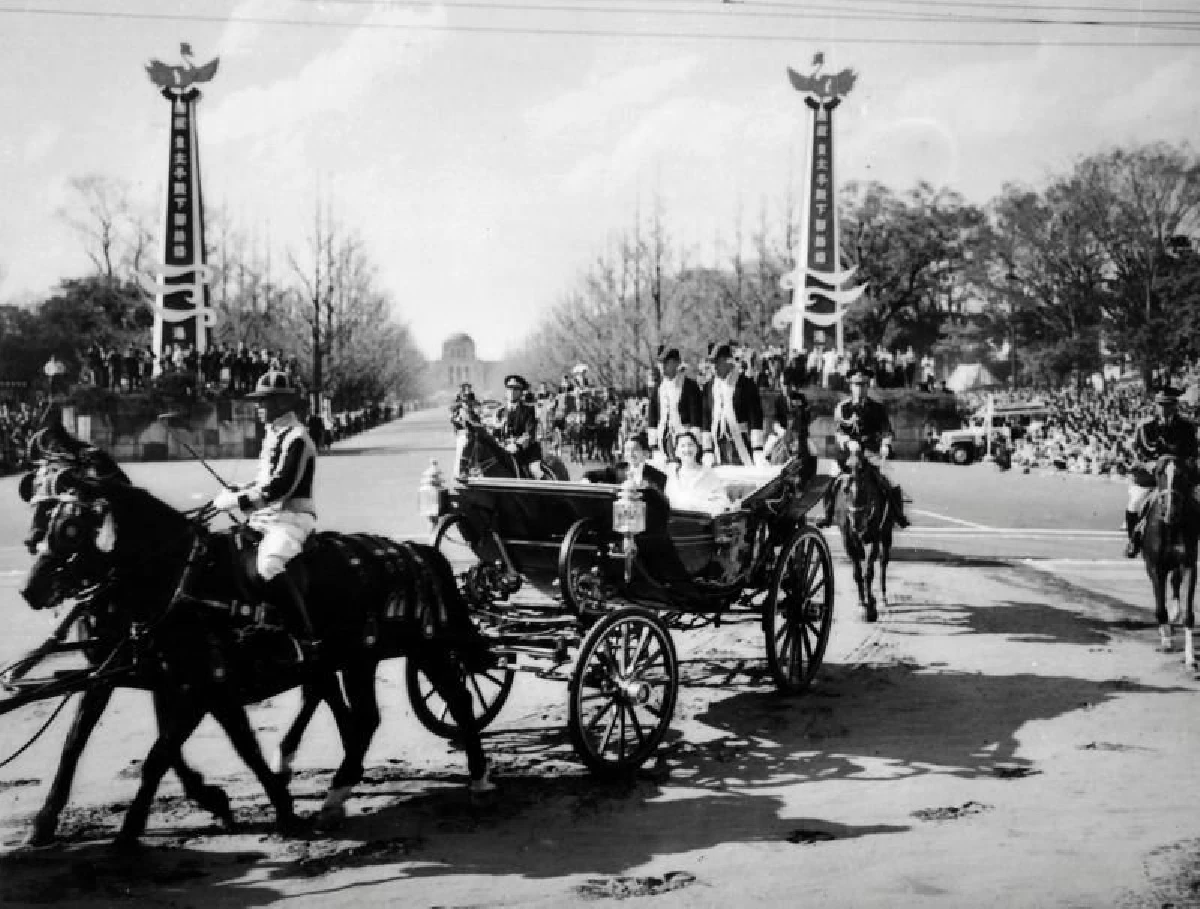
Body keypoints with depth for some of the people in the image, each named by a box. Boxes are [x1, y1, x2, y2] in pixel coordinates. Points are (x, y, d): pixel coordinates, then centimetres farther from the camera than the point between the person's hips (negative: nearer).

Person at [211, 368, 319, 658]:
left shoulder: (296, 438, -12)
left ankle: (308, 638, -29)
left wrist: (239, 500, -20)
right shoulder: (273, 435, 18)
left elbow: (281, 487, -21)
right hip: (268, 515, 10)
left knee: (269, 564, -33)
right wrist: (234, 492, 9)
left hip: (291, 517, -10)